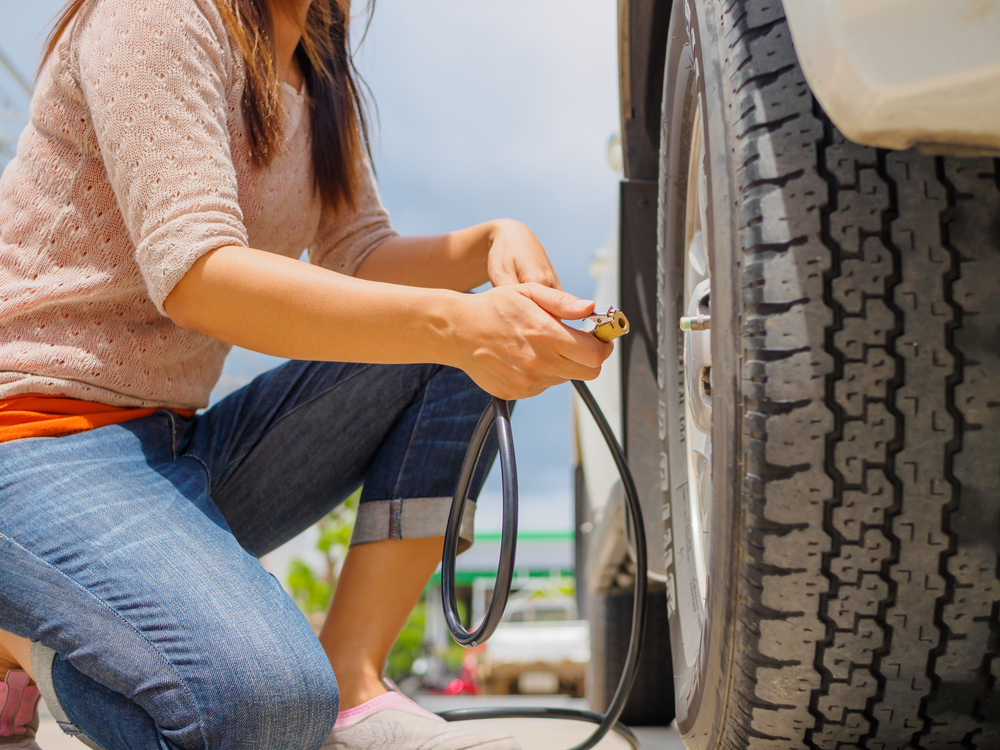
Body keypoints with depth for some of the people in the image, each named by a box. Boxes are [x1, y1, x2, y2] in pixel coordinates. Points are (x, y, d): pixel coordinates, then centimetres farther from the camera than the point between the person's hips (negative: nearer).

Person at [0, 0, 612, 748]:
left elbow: (359, 259, 11)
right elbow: (191, 273, -25)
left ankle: (353, 685, -9)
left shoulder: (317, 77, 15)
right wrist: (453, 322, -34)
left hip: (171, 445, 9)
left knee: (467, 340, -3)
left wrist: (492, 242, -11)